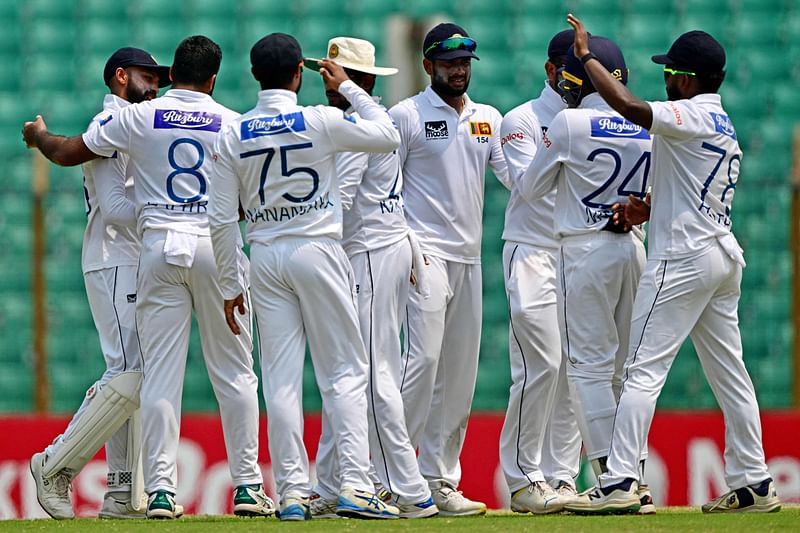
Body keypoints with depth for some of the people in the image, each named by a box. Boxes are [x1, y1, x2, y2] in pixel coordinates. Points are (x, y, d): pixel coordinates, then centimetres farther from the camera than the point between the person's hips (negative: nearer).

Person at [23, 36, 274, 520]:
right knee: (234, 371, 5)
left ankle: (161, 489, -6)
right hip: (217, 245, -1)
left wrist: (39, 135, 31)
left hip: (159, 248, 1)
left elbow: (68, 153, 10)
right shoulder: (233, 125, 2)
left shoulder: (138, 118, 2)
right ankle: (247, 485, 3)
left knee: (160, 372, 1)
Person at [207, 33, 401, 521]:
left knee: (280, 378, 4)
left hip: (265, 259, 3)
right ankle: (356, 486, -9)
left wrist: (230, 287, 11)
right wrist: (347, 88, 13)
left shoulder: (233, 136, 2)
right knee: (345, 371, 1)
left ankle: (292, 493, 1)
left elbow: (223, 220, 3)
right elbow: (388, 136, 5)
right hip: (318, 250, -3)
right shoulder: (322, 122, -8)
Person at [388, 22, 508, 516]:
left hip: (470, 258, 6)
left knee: (460, 373, 5)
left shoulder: (488, 118, 15)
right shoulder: (407, 115, -1)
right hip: (425, 252, -6)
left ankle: (441, 482, 9)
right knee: (424, 359, -18)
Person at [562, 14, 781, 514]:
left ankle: (619, 483, -15)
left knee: (645, 370, -10)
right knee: (729, 373, 11)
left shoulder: (691, 116, -12)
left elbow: (628, 105, -25)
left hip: (683, 260, -10)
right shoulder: (725, 125, 17)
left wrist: (587, 55, -16)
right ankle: (753, 483, 12)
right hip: (724, 255, 10)